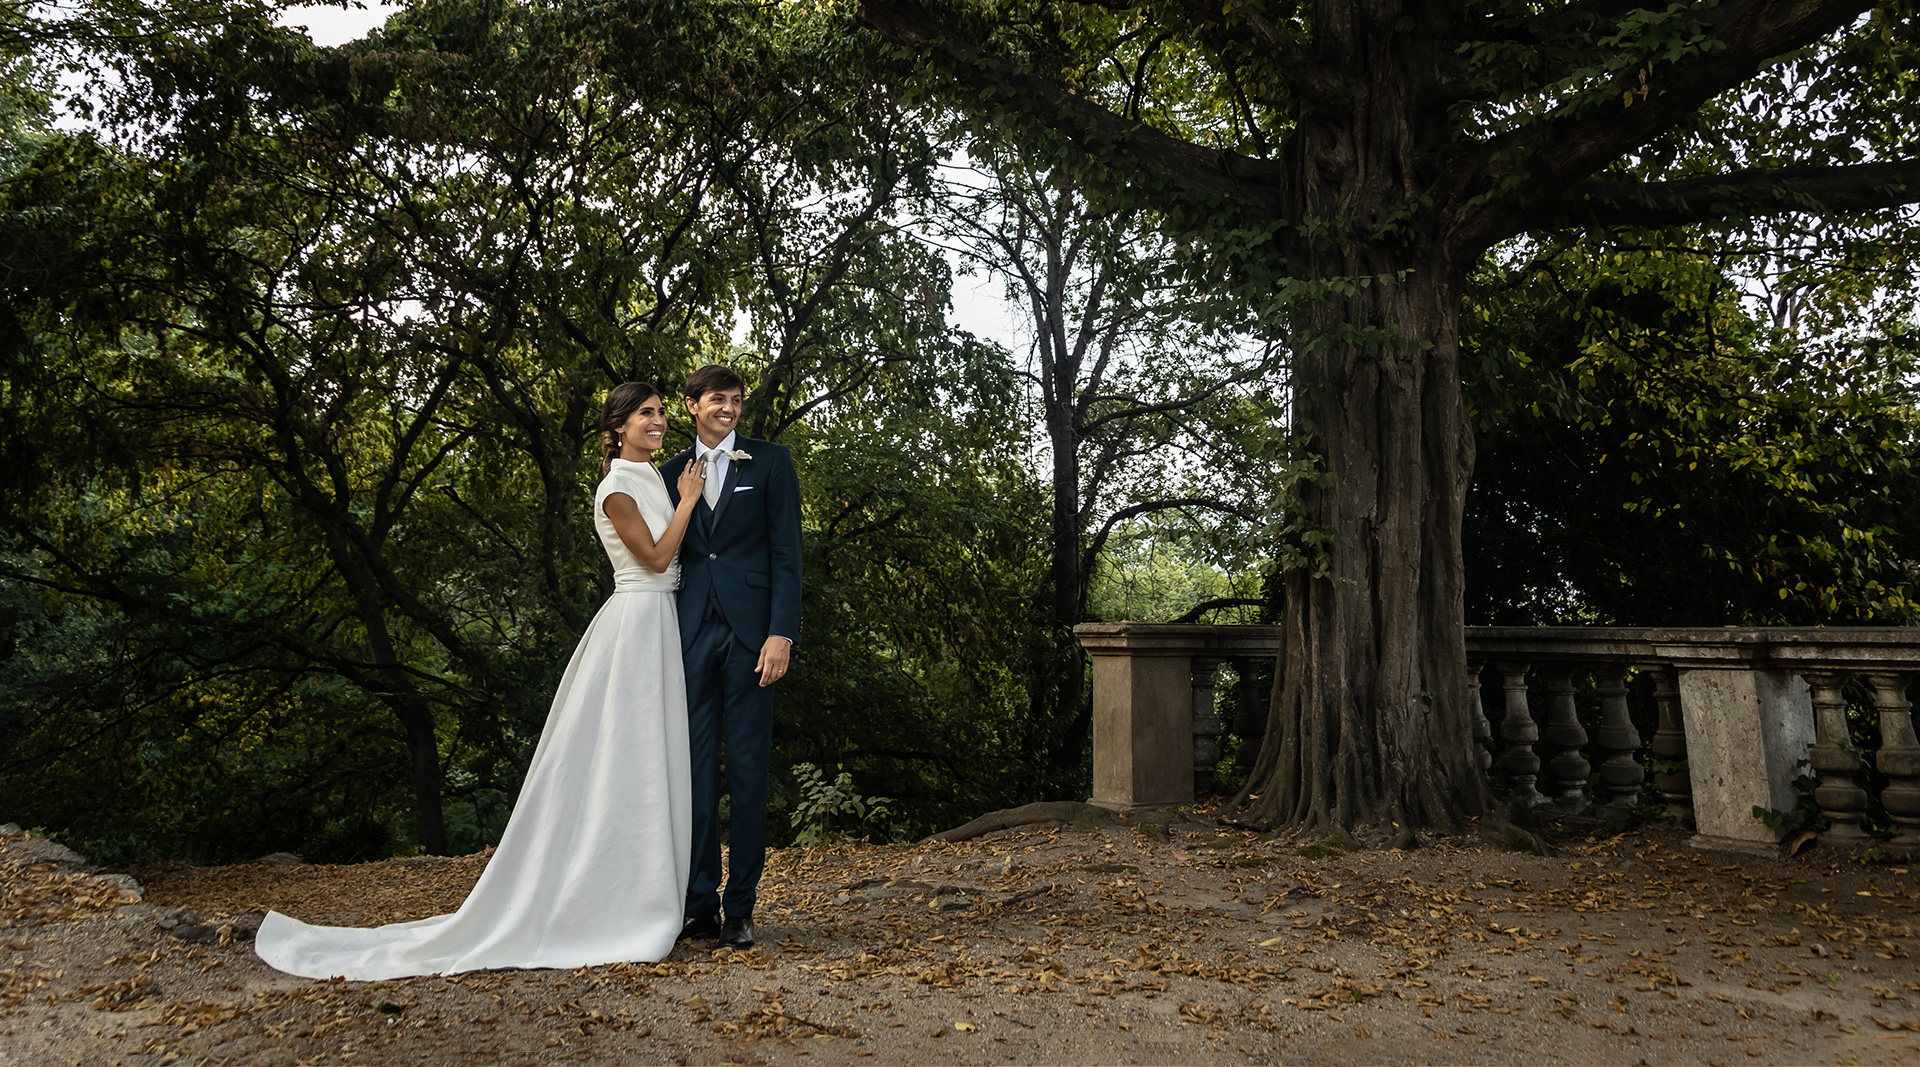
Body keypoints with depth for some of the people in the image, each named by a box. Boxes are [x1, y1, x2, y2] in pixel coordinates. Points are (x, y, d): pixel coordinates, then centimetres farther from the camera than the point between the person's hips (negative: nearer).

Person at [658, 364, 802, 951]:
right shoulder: (672, 472, 14)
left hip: (750, 630, -3)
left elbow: (786, 552, -1)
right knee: (695, 766, 4)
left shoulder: (769, 461, 6)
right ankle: (700, 902, 12)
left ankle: (741, 907, 8)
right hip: (690, 632, 3)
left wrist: (781, 633, -11)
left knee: (747, 766, 1)